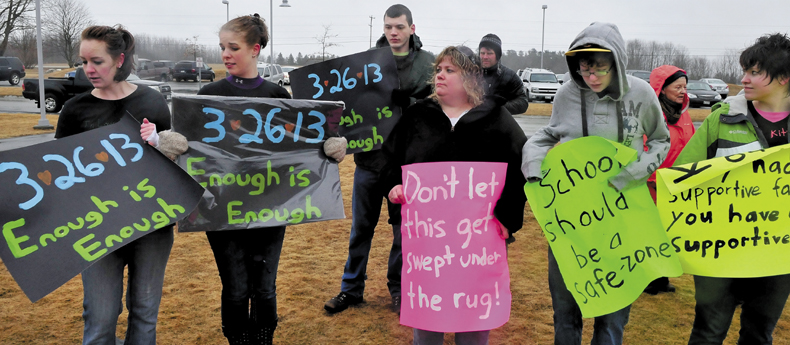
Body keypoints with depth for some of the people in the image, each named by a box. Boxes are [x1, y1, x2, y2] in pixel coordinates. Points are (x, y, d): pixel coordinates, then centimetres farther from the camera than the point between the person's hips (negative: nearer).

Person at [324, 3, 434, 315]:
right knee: (361, 227, 12)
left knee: (403, 230, 11)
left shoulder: (427, 63, -1)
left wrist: (406, 102, -22)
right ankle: (352, 288, 28)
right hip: (369, 157, 2)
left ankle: (399, 290, 29)